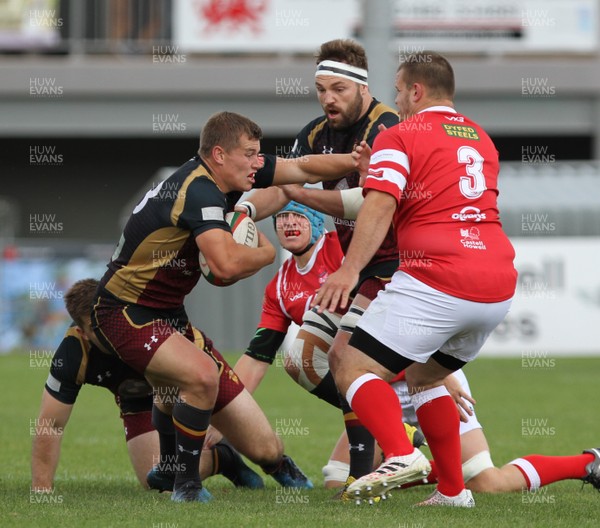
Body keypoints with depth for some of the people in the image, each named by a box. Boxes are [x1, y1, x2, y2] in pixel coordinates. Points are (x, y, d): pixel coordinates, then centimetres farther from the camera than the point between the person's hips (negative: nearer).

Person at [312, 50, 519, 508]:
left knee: (354, 370, -3)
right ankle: (453, 489, 17)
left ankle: (401, 455, -27)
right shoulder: (482, 139, 24)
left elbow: (380, 204, -14)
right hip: (498, 288, 7)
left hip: (437, 282, -7)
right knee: (424, 376, 26)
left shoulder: (400, 137, 2)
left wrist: (350, 269, -23)